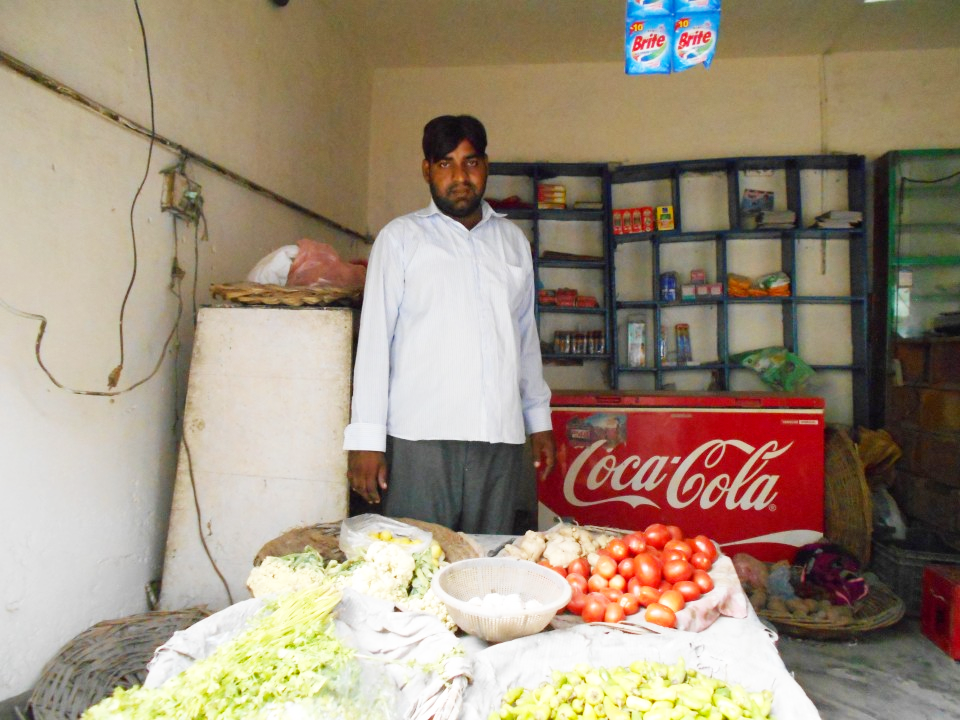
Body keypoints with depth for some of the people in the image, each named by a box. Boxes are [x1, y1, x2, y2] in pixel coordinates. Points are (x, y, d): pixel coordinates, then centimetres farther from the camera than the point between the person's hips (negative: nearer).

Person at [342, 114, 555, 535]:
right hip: (419, 437, -3)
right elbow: (374, 338, 1)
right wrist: (366, 439, -5)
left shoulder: (513, 240, 18)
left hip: (501, 438, 3)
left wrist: (539, 419, 16)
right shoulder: (401, 237, 7)